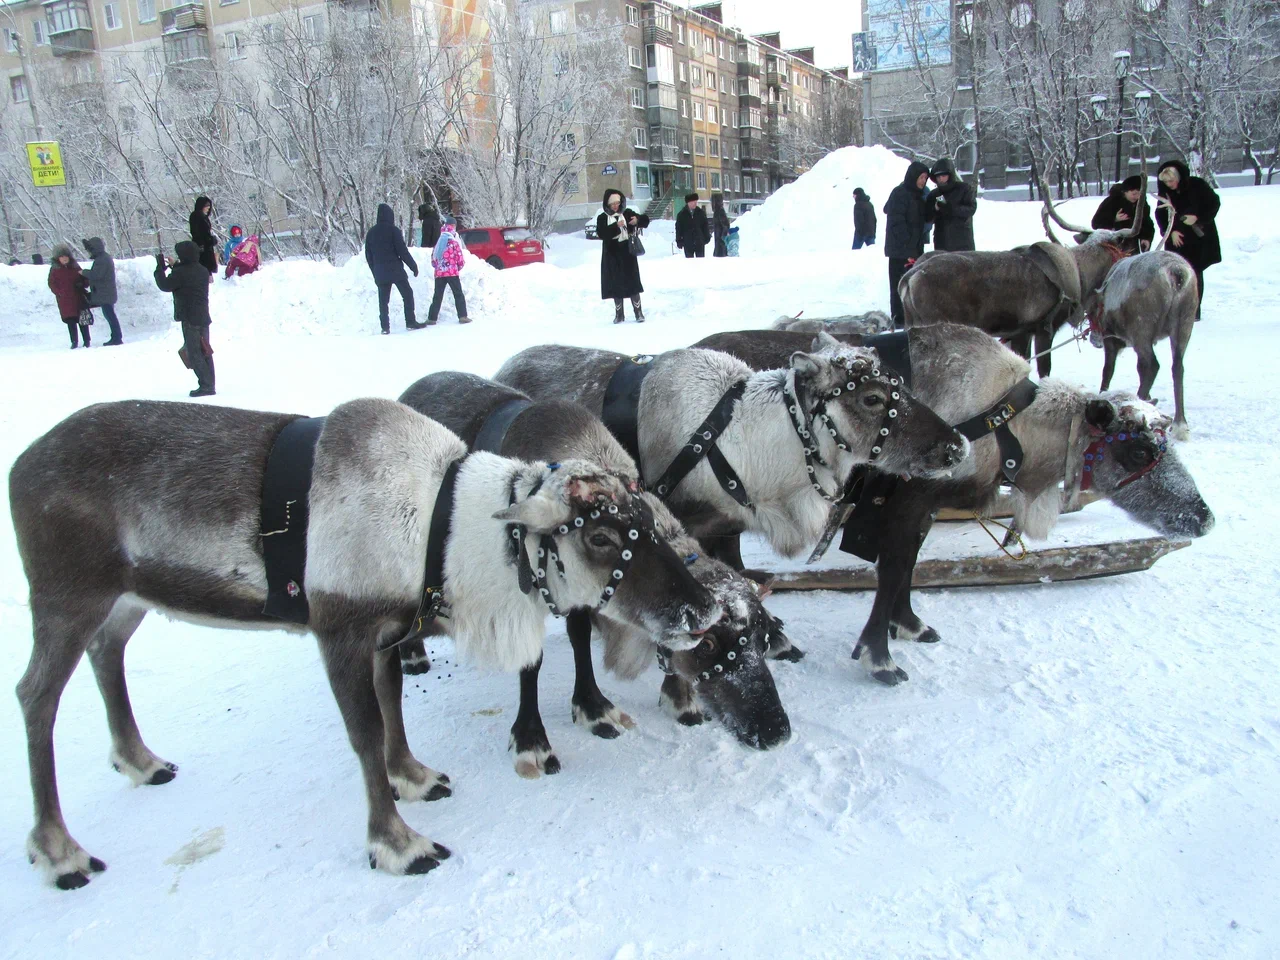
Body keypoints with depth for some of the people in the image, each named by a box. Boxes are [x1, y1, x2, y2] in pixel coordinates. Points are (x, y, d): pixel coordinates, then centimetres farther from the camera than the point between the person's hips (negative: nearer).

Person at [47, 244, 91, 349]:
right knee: (70, 321, 1)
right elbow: (52, 284, 4)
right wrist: (60, 292, -10)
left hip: (78, 297, 1)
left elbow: (84, 279, 14)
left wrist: (83, 283, -8)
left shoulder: (75, 267, 7)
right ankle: (74, 342, 8)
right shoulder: (54, 269, 3)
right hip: (65, 300, -1)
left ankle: (86, 341, 9)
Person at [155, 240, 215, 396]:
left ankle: (205, 385, -8)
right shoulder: (203, 271, 9)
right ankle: (209, 385, 13)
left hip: (190, 319, -8)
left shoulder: (181, 273, -15)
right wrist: (175, 266, 27)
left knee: (194, 353, -4)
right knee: (205, 352, 11)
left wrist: (161, 267, 7)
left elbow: (165, 285, -4)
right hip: (203, 317, 8)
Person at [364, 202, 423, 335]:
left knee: (383, 300, 6)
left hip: (380, 273, 5)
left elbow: (368, 255, 13)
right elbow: (402, 251, -10)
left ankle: (385, 327, 1)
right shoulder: (393, 230, -7)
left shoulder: (371, 232, 10)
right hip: (395, 271, -5)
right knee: (407, 294, 4)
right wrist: (413, 266, -2)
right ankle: (410, 322, -1)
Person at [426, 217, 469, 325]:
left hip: (439, 273, 4)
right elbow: (459, 257, -5)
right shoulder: (454, 241, -5)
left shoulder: (438, 242, 10)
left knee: (437, 296, 9)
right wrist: (459, 267, 13)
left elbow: (433, 258, 11)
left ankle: (432, 318, 7)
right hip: (452, 273, -4)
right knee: (458, 295, 2)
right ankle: (462, 316, -5)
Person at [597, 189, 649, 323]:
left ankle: (638, 312, 3)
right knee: (616, 284, 4)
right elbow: (601, 233, -13)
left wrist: (638, 220, -18)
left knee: (632, 282, -2)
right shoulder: (602, 217, 1)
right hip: (612, 255, 0)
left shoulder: (627, 213, 4)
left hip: (627, 253, 0)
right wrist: (616, 226, -24)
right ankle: (619, 313, 13)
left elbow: (645, 220, 5)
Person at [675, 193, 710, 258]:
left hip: (700, 243, 1)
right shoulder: (681, 215, 1)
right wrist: (679, 241, -1)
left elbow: (705, 226, 9)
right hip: (688, 244, -1)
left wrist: (707, 237, 4)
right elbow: (678, 229, 3)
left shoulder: (701, 213, 4)